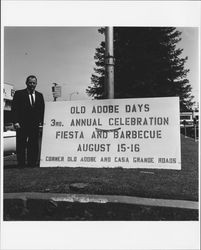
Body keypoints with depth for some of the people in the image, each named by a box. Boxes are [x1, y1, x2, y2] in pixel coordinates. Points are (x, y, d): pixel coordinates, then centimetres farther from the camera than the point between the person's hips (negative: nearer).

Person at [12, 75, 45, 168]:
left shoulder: (39, 95, 12)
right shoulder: (19, 94, 3)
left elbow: (42, 110, 13)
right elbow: (14, 108, -3)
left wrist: (41, 121, 2)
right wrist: (15, 121, -12)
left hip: (35, 125, 3)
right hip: (22, 125, -3)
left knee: (34, 145, 5)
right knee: (21, 145, 3)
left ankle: (32, 163, 16)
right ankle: (21, 163, 14)